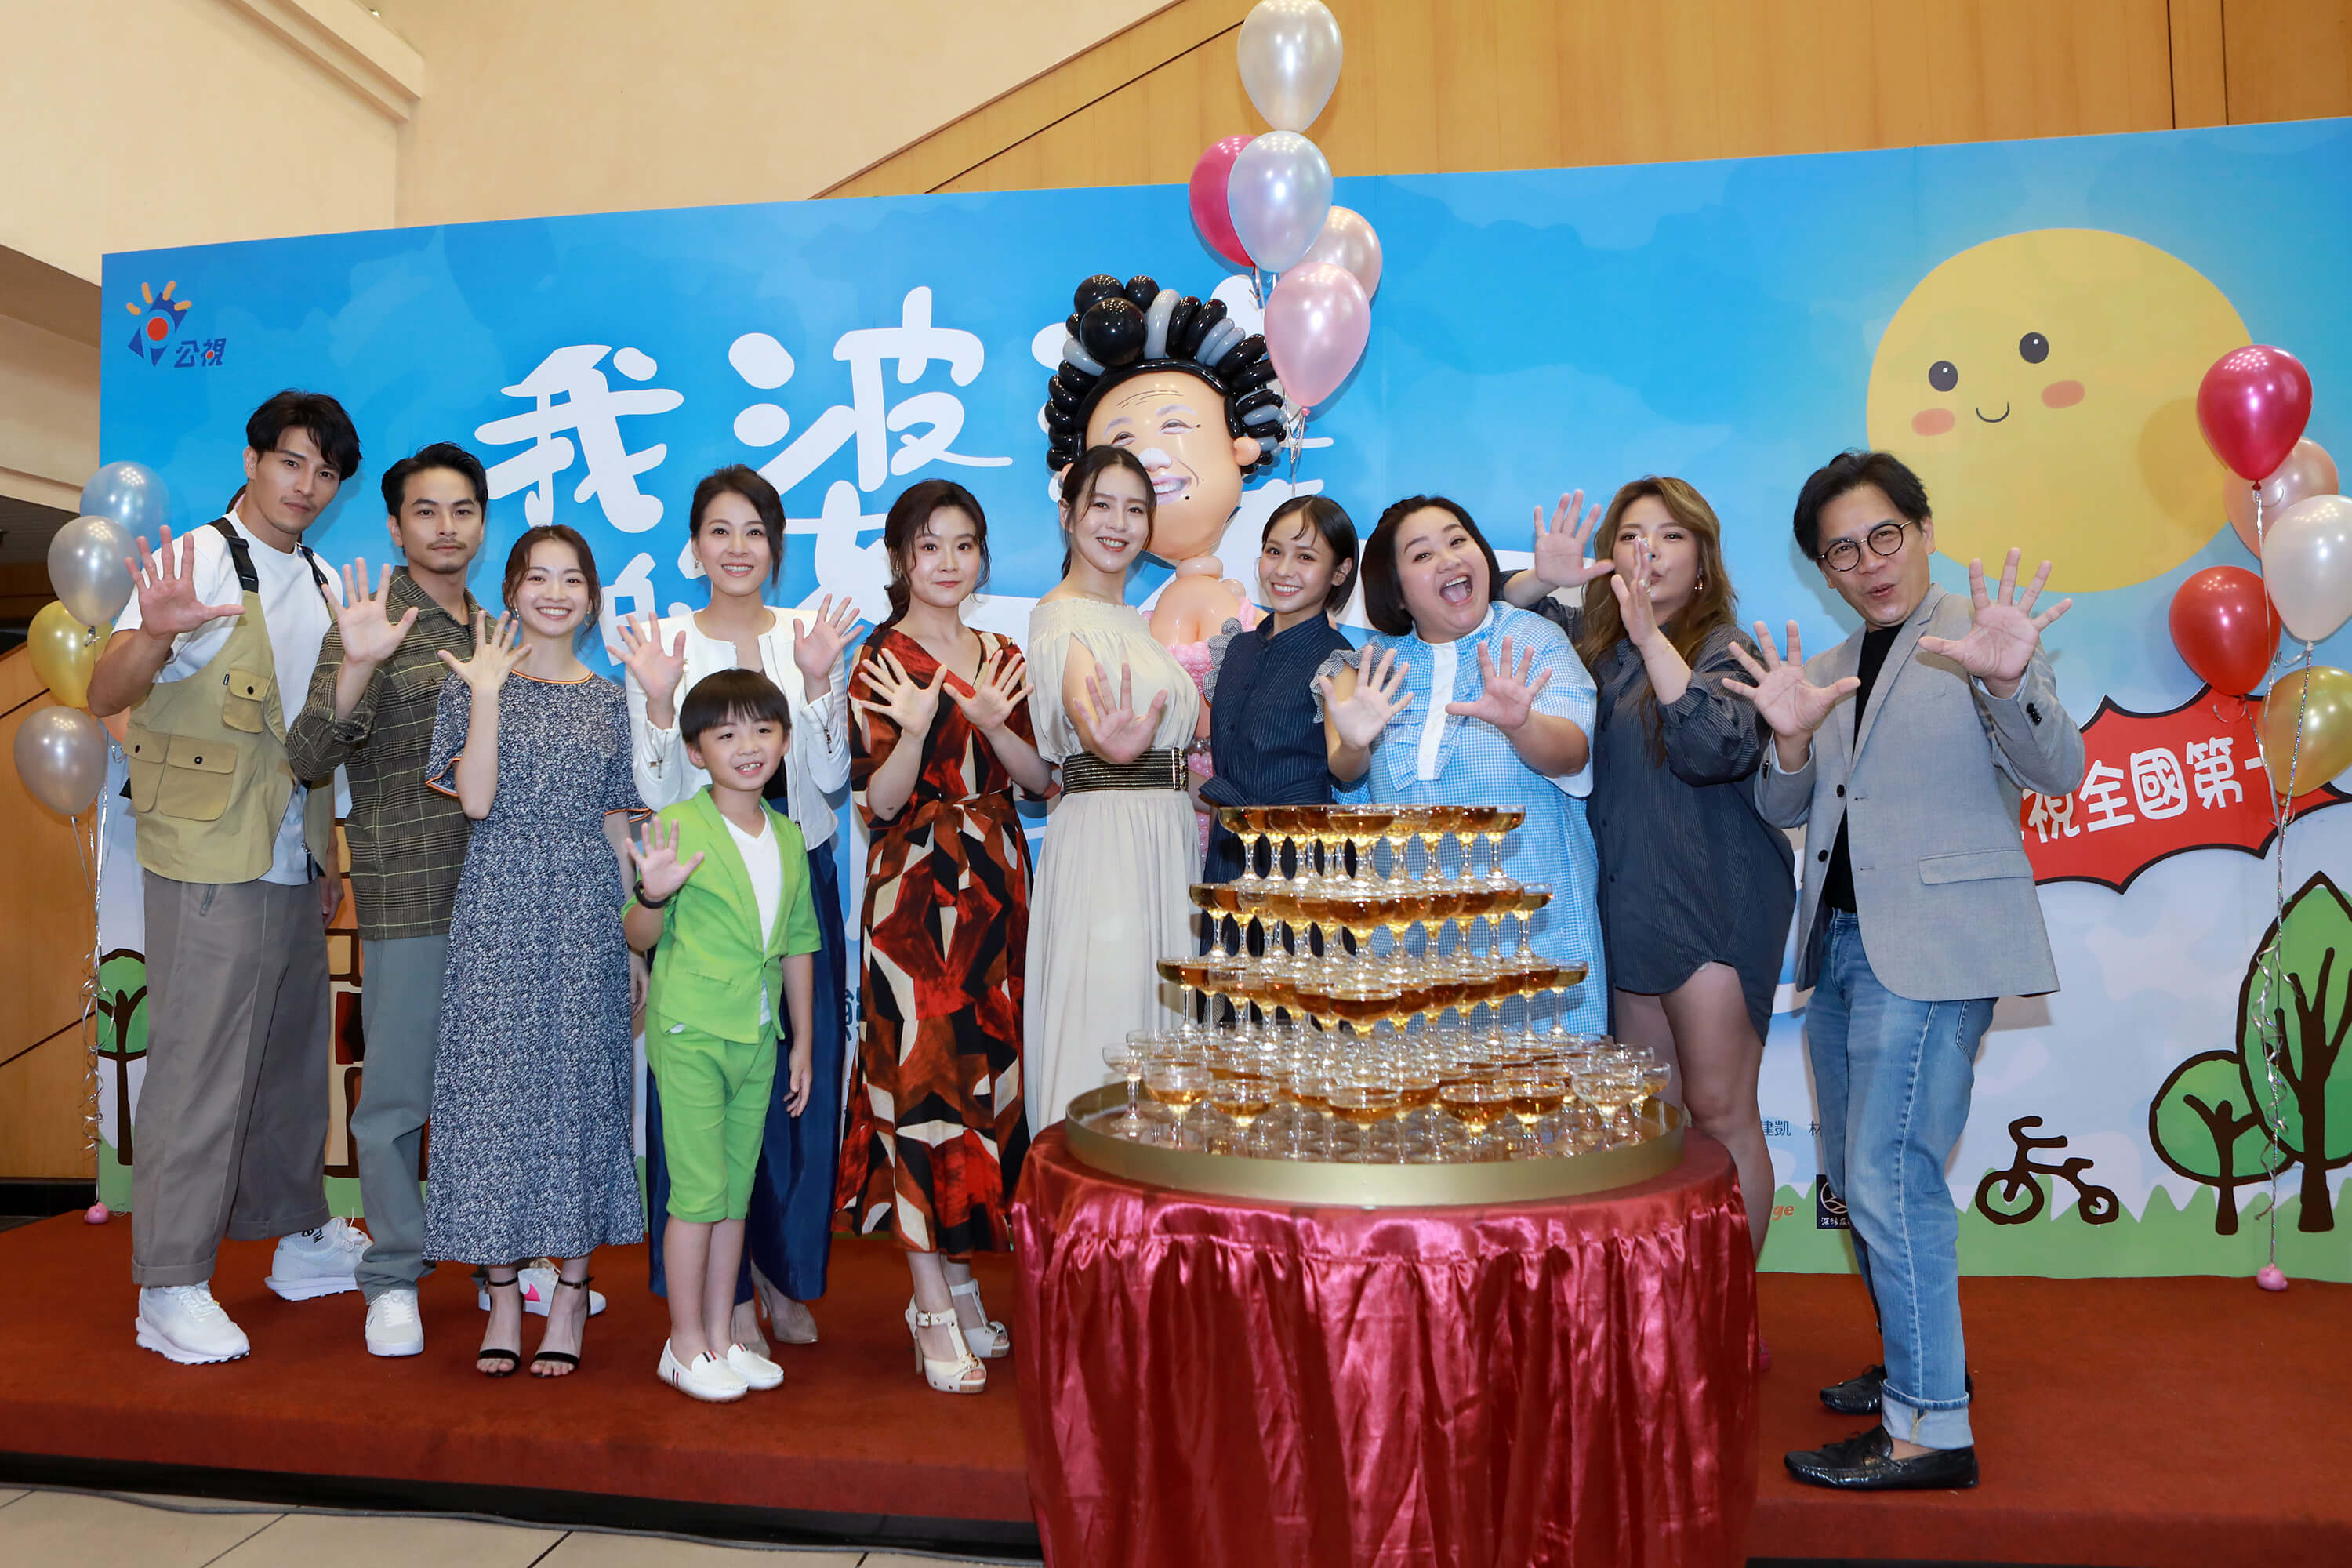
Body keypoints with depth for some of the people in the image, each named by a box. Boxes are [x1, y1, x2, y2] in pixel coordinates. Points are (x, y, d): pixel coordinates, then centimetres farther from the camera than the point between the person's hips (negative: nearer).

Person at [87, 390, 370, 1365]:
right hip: (208, 864, -7)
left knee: (295, 1051, 15)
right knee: (201, 1065, -4)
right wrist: (153, 635, -38)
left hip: (294, 864, 7)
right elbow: (106, 697, -17)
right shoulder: (198, 562, -7)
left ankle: (301, 1239, 29)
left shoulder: (322, 586, 13)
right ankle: (170, 1290, 6)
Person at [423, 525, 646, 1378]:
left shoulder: (609, 698, 11)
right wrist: (488, 692, -14)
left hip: (587, 910, 2)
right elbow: (476, 799, -9)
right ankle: (503, 1295, 13)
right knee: (493, 1081, 0)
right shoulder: (473, 682, 4)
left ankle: (570, 1294, 13)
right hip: (498, 910, -1)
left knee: (582, 1080, 3)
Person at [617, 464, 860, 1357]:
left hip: (800, 876, 2)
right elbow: (659, 794, -5)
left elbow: (831, 777, -2)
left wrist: (817, 682, -15)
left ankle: (786, 1275, 24)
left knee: (802, 1075, 6)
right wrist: (659, 698, -20)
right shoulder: (662, 645, 1)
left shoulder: (810, 639, 6)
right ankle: (726, 1297, 14)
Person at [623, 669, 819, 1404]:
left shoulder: (788, 836, 7)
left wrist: (802, 1042, 14)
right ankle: (685, 1347, 16)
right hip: (691, 1033, -6)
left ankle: (720, 1337, 26)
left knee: (736, 1192, 13)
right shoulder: (677, 826, -10)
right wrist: (654, 894, -29)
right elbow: (642, 938, -7)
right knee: (699, 1193, 1)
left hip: (757, 1038, 6)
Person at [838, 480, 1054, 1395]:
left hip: (997, 887, 6)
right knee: (921, 1077, -5)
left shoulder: (1002, 656, 13)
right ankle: (933, 1307, 4)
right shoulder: (883, 659, -3)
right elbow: (879, 800, -8)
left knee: (984, 1071, 9)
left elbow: (1038, 777, 7)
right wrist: (916, 729, -25)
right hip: (916, 891, -6)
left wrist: (995, 724, -11)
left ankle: (959, 1279, 22)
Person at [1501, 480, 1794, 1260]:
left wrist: (1649, 634, -28)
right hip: (1626, 902, 6)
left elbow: (1719, 748, -23)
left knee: (1719, 1112, -4)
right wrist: (1539, 579, -8)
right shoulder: (1588, 638, 10)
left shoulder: (1723, 645, -6)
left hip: (1711, 903, -6)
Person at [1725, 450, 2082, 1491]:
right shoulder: (1831, 665, 16)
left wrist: (2008, 683, -32)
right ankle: (1918, 1360, 33)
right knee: (1853, 1172, 15)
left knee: (1890, 1172, -11)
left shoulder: (1978, 631, -3)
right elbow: (1782, 810, 11)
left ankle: (1932, 1427, 0)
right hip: (1840, 937, 7)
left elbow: (2057, 774, -13)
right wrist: (1791, 738, -10)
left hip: (1931, 941, -7)